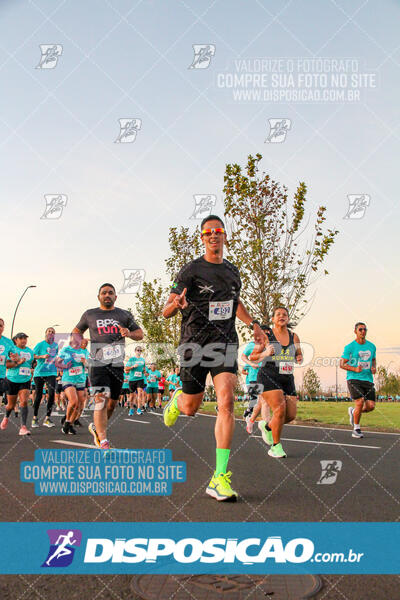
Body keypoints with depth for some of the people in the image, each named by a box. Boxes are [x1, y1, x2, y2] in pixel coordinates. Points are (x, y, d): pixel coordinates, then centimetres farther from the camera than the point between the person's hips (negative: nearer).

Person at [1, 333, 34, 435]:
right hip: (12, 380, -2)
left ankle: (23, 427, -17)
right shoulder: (12, 350, -4)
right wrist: (18, 362, -22)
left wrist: (18, 360, -20)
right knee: (11, 404, 10)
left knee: (24, 401, -16)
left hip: (25, 381, 2)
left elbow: (30, 362, -6)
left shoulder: (30, 351, 7)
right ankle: (6, 417, 44)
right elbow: (6, 364, -10)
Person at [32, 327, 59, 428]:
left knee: (52, 394, -14)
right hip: (39, 373, -3)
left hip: (51, 373, 3)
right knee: (38, 396, 3)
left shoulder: (56, 345, 9)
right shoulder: (40, 344, -4)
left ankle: (47, 418, -6)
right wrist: (42, 356, -21)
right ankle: (35, 418, 21)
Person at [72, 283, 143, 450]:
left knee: (112, 402, 10)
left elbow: (140, 334, 16)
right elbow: (77, 330, 24)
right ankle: (103, 443, -23)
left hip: (118, 365, 3)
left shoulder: (124, 315, 12)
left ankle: (96, 427, 37)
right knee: (101, 400, -18)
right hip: (98, 363, -3)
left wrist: (129, 333, -6)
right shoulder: (89, 314, 11)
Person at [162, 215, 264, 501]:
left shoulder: (233, 271, 11)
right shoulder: (191, 270, -5)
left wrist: (253, 323, 16)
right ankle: (176, 400, 49)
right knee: (190, 408, 8)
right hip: (194, 343, -2)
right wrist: (175, 304, -29)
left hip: (225, 343, 3)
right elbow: (166, 312, -6)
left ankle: (220, 478, -13)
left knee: (226, 402, -16)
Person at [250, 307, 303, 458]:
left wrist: (299, 359, -3)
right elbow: (252, 357, 0)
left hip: (287, 379, 5)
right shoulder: (266, 336, -3)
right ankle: (276, 446, 0)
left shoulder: (294, 337, 9)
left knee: (291, 414, 1)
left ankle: (267, 426, 30)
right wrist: (265, 353, -18)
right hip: (268, 377, -5)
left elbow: (299, 356, 20)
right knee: (280, 409, -18)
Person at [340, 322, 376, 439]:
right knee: (360, 402, -18)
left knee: (371, 406, -5)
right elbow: (342, 364, -3)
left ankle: (353, 411, 27)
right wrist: (355, 369, -19)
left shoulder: (372, 346, 9)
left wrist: (374, 368, 2)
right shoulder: (349, 347, -5)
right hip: (353, 378, -5)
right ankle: (356, 429, 1)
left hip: (368, 379, 5)